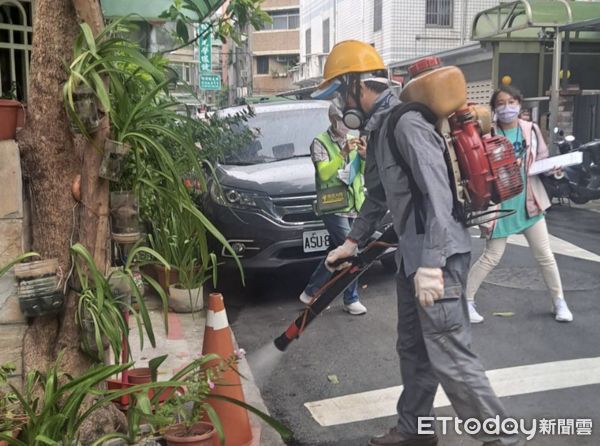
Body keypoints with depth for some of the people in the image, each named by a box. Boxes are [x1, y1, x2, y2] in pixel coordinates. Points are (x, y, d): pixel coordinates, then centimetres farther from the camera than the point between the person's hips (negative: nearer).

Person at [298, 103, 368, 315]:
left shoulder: (353, 139, 13)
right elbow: (324, 173, -15)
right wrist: (343, 153, -23)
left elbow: (365, 172, 14)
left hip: (353, 205, 6)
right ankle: (351, 300, 3)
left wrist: (364, 156, -6)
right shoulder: (320, 143, -3)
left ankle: (311, 292, 20)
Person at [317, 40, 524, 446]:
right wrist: (353, 241, 23)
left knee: (449, 358, -5)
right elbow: (378, 195, 23)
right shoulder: (379, 128, 13)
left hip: (438, 257, -10)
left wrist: (431, 263, -29)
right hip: (414, 255, 10)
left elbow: (438, 195, -26)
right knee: (414, 350, 19)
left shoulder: (406, 124, -19)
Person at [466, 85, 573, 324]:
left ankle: (559, 301, 28)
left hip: (529, 202, 3)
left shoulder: (531, 130, 0)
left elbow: (542, 160, 8)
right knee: (491, 257, 1)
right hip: (499, 204, -3)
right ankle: (466, 300, 14)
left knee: (545, 255, 11)